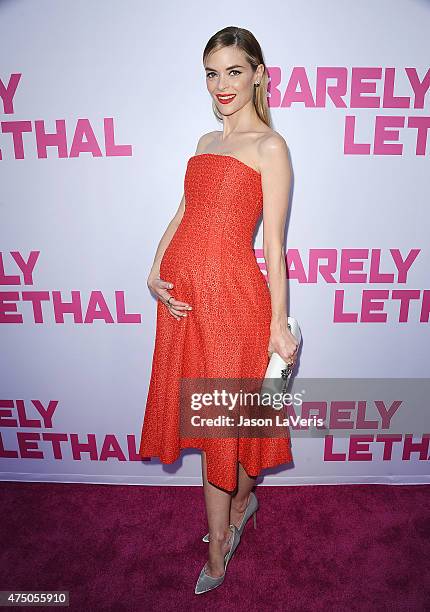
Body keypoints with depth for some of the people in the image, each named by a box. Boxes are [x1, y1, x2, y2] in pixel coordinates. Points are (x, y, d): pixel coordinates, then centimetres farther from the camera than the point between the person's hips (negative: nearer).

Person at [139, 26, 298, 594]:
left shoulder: (269, 145, -2)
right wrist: (155, 272, 1)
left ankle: (240, 500, 40)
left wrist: (279, 323, -8)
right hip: (185, 292, 7)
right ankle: (219, 545, 37)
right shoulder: (206, 142, 18)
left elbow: (273, 244, -7)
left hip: (233, 292, -6)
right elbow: (184, 212, 15)